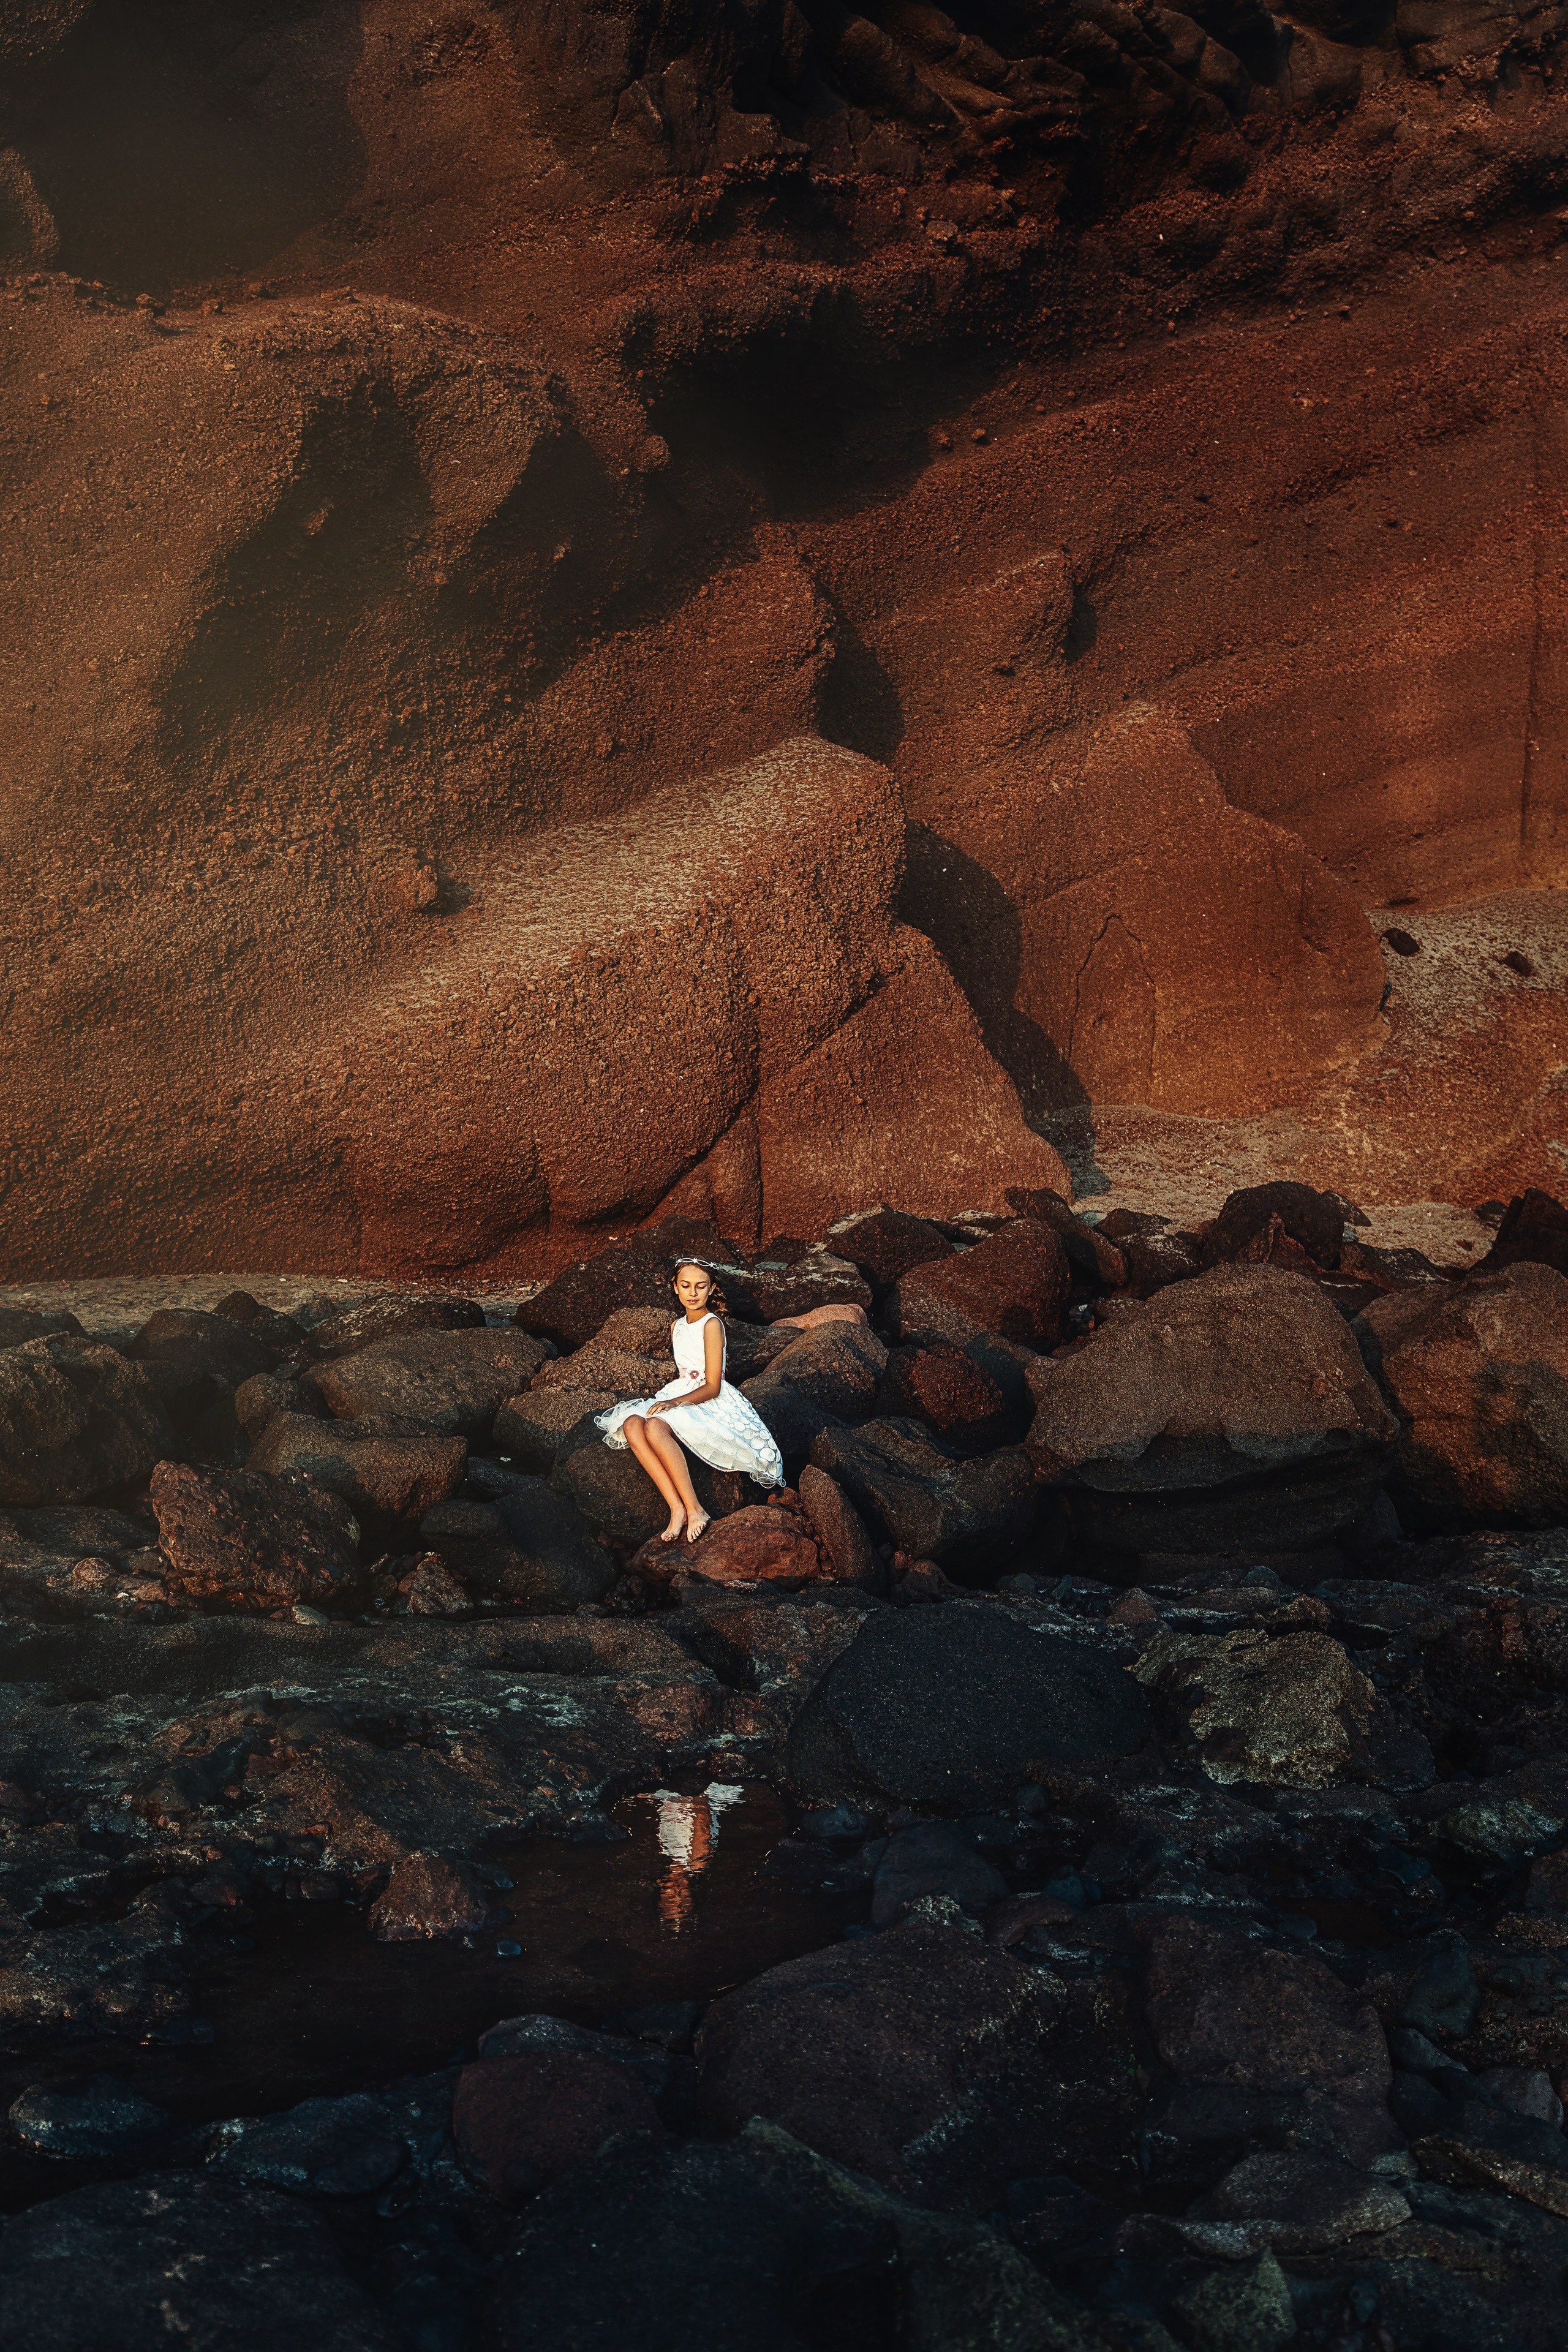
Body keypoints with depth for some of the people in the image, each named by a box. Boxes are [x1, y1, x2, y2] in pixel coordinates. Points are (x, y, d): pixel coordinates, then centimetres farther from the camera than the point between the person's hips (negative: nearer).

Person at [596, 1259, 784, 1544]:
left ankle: (694, 1510, -35)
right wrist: (660, 1400, 13)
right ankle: (676, 1508, -34)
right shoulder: (677, 1327, 16)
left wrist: (674, 1402, -25)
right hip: (680, 1398, 8)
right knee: (631, 1425, -25)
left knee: (655, 1426, -36)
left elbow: (712, 1388, -14)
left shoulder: (712, 1325, -9)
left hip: (711, 1403, -7)